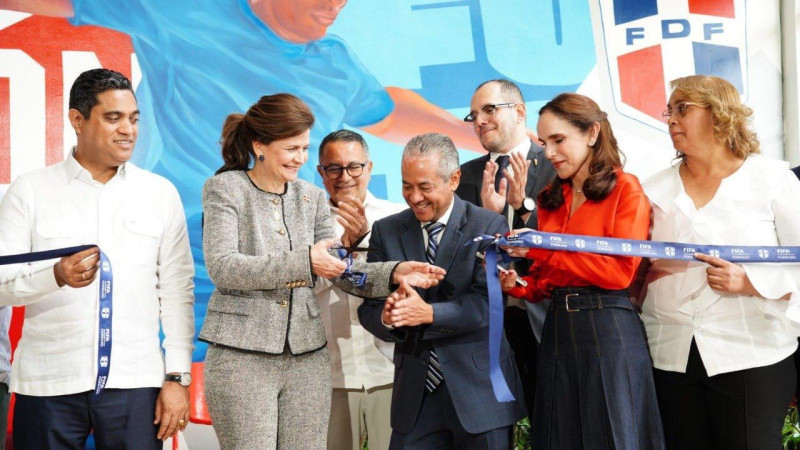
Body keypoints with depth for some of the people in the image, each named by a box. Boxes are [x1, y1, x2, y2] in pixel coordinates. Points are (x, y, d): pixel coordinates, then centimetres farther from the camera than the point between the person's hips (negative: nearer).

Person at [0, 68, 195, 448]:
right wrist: (56, 276, -19)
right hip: (49, 384, -1)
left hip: (135, 380, 1)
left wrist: (177, 377, 1)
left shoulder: (161, 194, 7)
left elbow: (177, 292, 6)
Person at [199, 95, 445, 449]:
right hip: (242, 356, -5)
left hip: (307, 357, 5)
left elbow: (340, 269, 7)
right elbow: (223, 267, -17)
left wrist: (392, 274, -11)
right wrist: (303, 262, -26)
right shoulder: (225, 189, -4)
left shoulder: (311, 197, 11)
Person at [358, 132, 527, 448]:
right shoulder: (385, 231, 7)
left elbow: (488, 303, -14)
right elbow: (368, 308, 2)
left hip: (478, 389, -2)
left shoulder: (489, 226, -4)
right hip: (415, 393, 3)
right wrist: (385, 316, -21)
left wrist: (428, 313, -27)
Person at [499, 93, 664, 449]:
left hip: (608, 329, -6)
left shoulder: (625, 189, -3)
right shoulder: (551, 199, 14)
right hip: (558, 327, 6)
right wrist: (517, 284, -5)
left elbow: (621, 271, -14)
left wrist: (543, 249, -16)